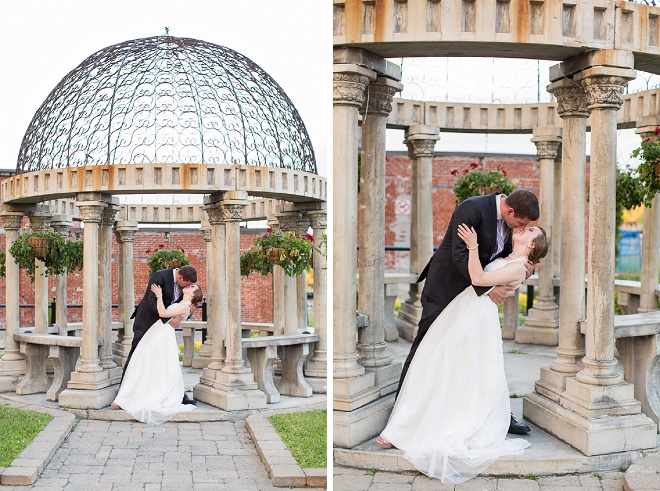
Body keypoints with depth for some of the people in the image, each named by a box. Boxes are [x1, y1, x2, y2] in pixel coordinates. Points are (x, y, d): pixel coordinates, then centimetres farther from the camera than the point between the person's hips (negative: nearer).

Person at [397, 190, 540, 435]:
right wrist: (488, 288, -30)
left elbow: (503, 255, 8)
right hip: (446, 285, -7)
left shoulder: (508, 218, -1)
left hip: (476, 288, 7)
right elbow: (459, 255, -29)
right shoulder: (472, 208, -26)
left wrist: (522, 269, -14)